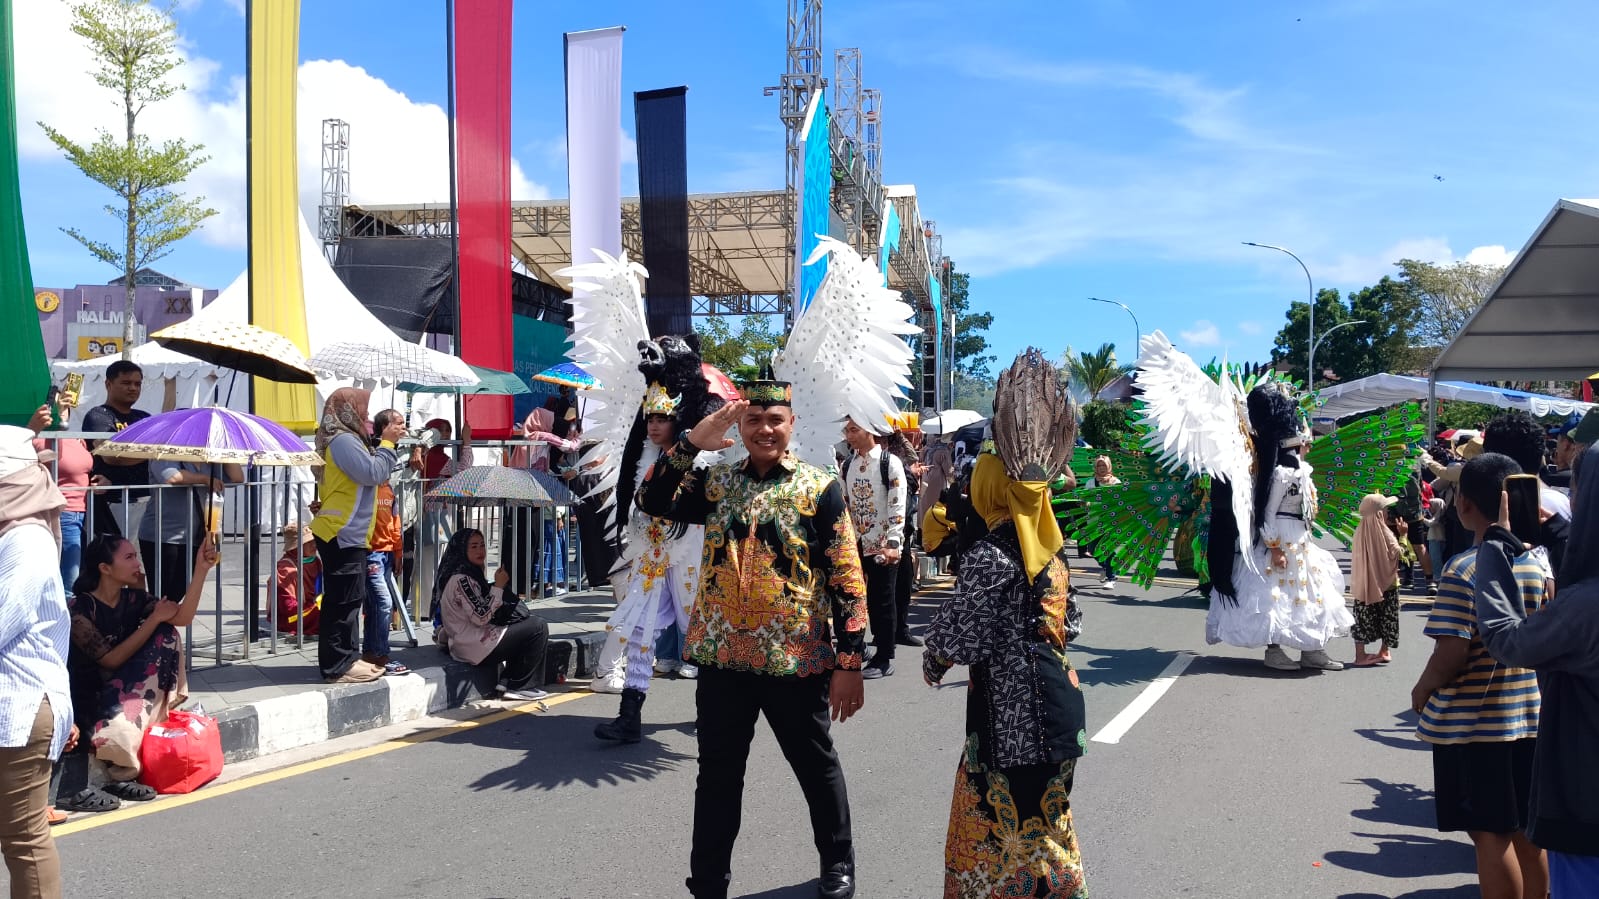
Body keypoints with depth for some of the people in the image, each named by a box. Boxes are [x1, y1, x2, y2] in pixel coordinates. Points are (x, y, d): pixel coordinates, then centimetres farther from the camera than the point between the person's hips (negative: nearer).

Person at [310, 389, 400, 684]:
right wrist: (387, 442, -8)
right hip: (342, 535, -11)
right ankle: (338, 666, -5)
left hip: (348, 536, 11)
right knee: (343, 601, -8)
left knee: (348, 599, 14)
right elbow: (373, 473, -19)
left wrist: (387, 442, 12)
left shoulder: (348, 439, 20)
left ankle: (346, 659, 21)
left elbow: (370, 472, 20)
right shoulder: (343, 440, -14)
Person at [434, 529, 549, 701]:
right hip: (474, 646, -11)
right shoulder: (461, 579, -18)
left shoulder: (470, 574, 14)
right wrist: (498, 586, -16)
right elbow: (480, 617, -23)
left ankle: (505, 681, 12)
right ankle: (518, 686, -2)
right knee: (539, 627, -11)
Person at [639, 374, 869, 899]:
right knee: (717, 775, 11)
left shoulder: (819, 488, -5)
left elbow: (847, 579, -6)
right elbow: (653, 501, -7)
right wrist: (691, 443, -14)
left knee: (816, 766, 14)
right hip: (722, 657, 3)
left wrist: (850, 662, -11)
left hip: (796, 659, -2)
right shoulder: (715, 484, 6)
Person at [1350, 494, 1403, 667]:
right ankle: (1384, 651, 19)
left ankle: (1360, 654, 7)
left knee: (1363, 619, 7)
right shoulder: (1384, 533, -16)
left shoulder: (1361, 531, -2)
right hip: (1385, 583, -4)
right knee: (1387, 617, 12)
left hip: (1363, 583, 4)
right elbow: (1398, 554, -10)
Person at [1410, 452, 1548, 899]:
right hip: (1527, 716, 6)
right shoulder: (1538, 567, 0)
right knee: (1526, 833, 17)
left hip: (1472, 722, -6)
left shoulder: (1464, 570, -19)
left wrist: (1422, 690, -5)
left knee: (1490, 834, 3)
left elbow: (1450, 656, -21)